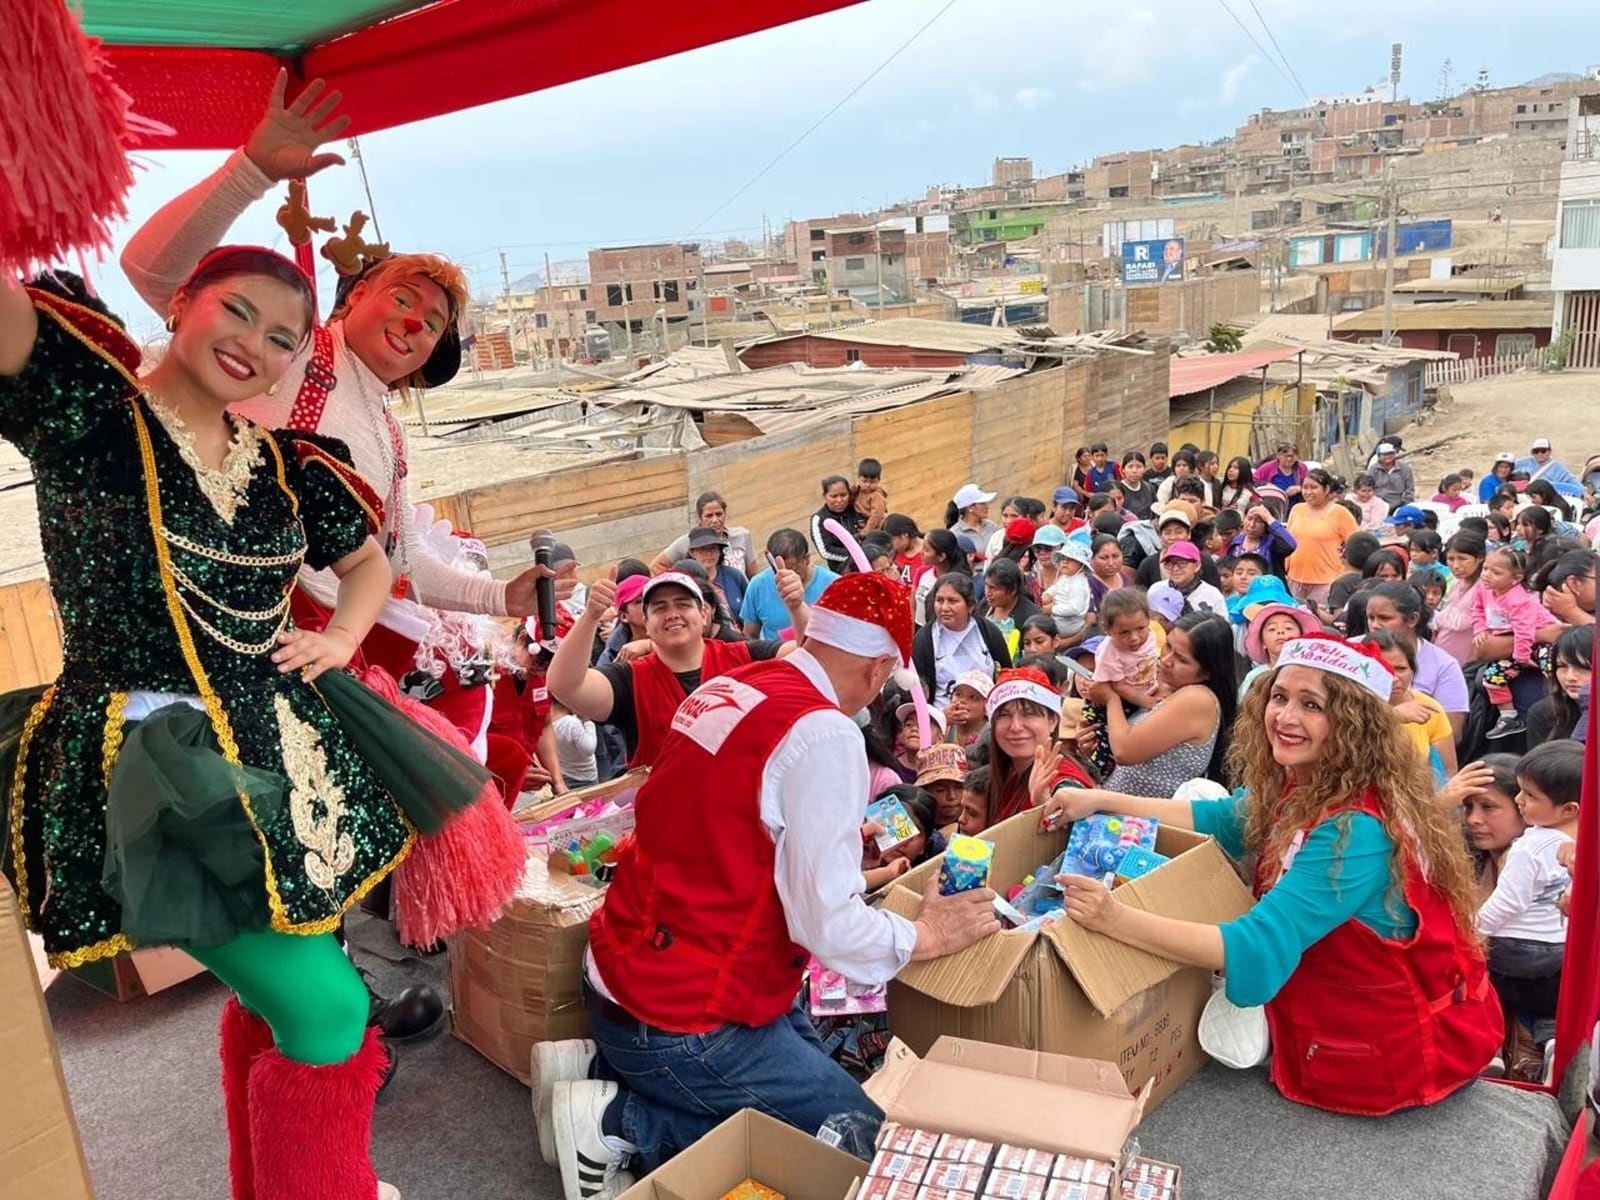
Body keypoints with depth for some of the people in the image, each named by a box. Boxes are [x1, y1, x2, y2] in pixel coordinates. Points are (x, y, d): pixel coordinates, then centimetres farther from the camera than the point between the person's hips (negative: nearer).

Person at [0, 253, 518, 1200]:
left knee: (272, 998, 21)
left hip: (285, 750, 7)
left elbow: (369, 559, 21)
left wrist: (342, 639, 5)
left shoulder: (284, 464, 7)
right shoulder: (87, 408, -10)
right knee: (328, 1016, -5)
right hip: (159, 768, -6)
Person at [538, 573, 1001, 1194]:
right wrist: (928, 935, -2)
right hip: (679, 1014, -9)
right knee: (862, 1139, 4)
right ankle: (617, 1121, -1)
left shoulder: (721, 690, 4)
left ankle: (605, 1065, 13)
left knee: (815, 1057, 23)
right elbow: (827, 925, -20)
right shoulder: (825, 734, -21)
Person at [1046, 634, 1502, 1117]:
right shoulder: (1297, 791, -3)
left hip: (1393, 1056, -7)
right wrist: (1101, 800, 2)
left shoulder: (1355, 829, -30)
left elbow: (1259, 951, -35)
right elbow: (1216, 818, 12)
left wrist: (1119, 920, -42)